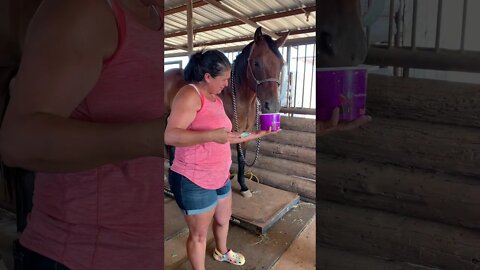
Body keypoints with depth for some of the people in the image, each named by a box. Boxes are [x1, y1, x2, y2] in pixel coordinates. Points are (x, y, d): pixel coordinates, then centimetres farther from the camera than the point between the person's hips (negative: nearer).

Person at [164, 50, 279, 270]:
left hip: (220, 177, 9)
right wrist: (212, 135, -38)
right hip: (194, 181, -9)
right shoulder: (190, 95, -19)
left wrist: (258, 134, 13)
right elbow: (170, 136, -30)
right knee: (199, 234, 10)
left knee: (224, 219, 29)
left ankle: (222, 252, 56)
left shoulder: (216, 99, 9)